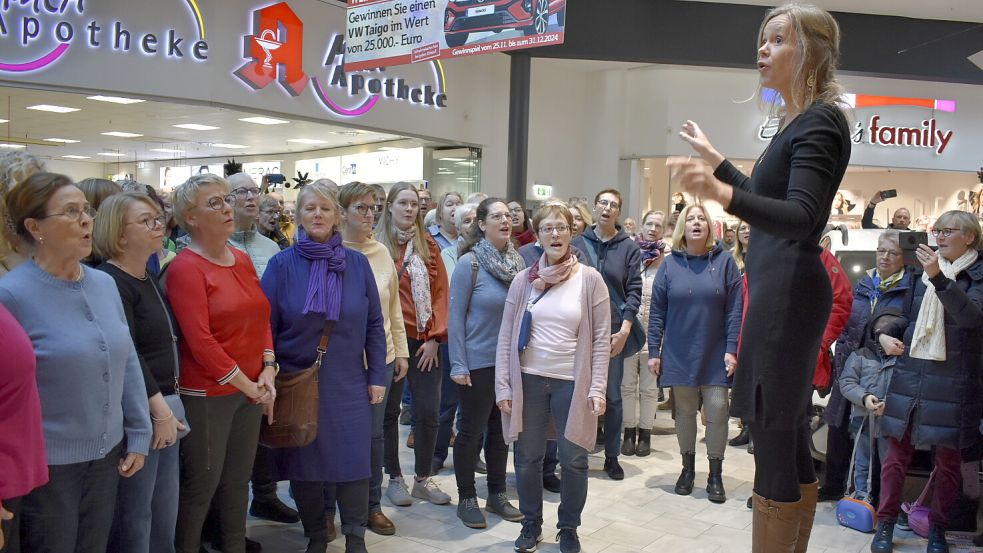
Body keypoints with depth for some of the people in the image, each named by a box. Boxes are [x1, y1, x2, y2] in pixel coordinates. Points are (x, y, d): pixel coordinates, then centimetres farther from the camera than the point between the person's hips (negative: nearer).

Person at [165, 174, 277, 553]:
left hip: (251, 390, 7)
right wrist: (247, 385, -14)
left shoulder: (242, 260, 8)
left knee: (238, 480, 17)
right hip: (206, 394, -7)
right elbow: (200, 341, -20)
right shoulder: (184, 269, -14)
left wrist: (268, 369, -2)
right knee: (202, 484, 5)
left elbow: (261, 318, 12)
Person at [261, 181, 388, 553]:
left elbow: (374, 324, 4)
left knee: (353, 461, 2)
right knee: (304, 463, 10)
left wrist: (377, 376, 1)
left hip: (348, 383, 1)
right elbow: (266, 326, -3)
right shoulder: (282, 265, -4)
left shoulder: (357, 264, 0)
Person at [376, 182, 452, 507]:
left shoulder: (429, 245, 9)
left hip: (426, 341, 3)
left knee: (429, 412, 4)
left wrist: (435, 337, -2)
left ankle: (424, 479, 19)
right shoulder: (378, 245, -2)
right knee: (390, 410, 8)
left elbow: (441, 292, 6)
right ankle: (395, 478, 21)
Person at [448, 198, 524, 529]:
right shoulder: (469, 263, -12)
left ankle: (497, 494, 29)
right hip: (478, 362, -5)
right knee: (473, 430, 5)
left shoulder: (517, 262, 3)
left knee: (501, 428, 14)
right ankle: (466, 499, 20)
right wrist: (458, 365, -13)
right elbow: (455, 316, -11)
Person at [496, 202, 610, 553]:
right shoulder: (523, 280, 1)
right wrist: (503, 385, -2)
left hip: (572, 382, -1)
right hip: (528, 380, 2)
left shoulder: (590, 278, -3)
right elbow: (506, 336, 3)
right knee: (527, 458, 10)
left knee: (573, 460, 7)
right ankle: (531, 524, 29)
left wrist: (597, 388, -8)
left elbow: (601, 338, -3)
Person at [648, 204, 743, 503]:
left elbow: (734, 309, -3)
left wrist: (731, 349, -9)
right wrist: (653, 352, -1)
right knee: (685, 411, 9)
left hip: (715, 354, -1)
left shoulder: (724, 261, -1)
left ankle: (715, 475, 11)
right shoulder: (670, 264, 2)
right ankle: (688, 468, 25)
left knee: (717, 410, -2)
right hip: (679, 354, 1)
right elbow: (657, 311, 3)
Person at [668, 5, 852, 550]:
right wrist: (717, 162, 36)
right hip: (780, 286, 10)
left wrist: (721, 194, -42)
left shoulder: (819, 123, -11)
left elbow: (800, 217, -26)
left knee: (772, 431, -7)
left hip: (788, 289, -10)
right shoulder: (799, 121, 18)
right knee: (789, 431, 15)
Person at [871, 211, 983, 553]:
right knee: (897, 452, 4)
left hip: (952, 381, -3)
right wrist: (886, 334, 4)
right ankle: (885, 523, 12)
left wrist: (939, 278, -28)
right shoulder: (925, 270, 13)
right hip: (910, 374, 4)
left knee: (947, 460, 6)